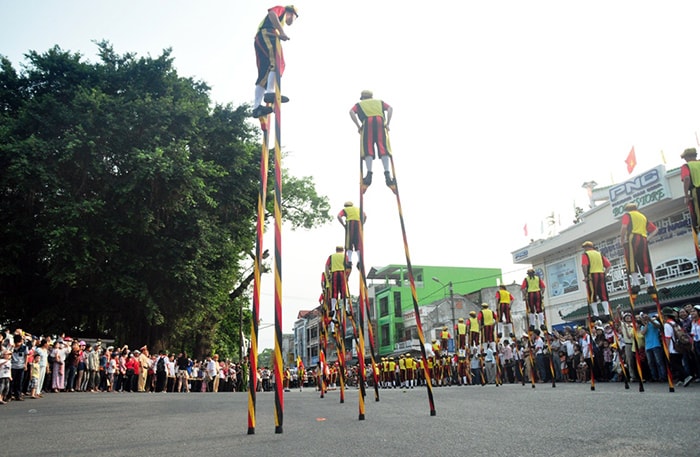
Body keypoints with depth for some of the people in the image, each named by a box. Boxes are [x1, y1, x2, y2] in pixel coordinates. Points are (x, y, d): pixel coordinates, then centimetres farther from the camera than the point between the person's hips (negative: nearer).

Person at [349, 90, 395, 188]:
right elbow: (390, 109, 15)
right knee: (383, 149, -6)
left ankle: (369, 174, -19)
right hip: (380, 122, 1)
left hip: (367, 123, -1)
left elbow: (351, 112, 8)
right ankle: (387, 174, -19)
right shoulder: (380, 102, 34)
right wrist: (387, 124, 8)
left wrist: (358, 126, 6)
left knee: (368, 150, -5)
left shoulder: (359, 104, 30)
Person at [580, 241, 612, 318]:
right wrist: (604, 274, 14)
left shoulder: (585, 254, 1)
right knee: (603, 294, 8)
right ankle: (607, 312, 2)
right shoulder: (599, 254, 19)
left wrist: (585, 276, -10)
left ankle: (596, 314, -2)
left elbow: (584, 266, -16)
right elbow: (608, 265, 13)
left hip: (592, 275, -5)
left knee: (592, 295, 0)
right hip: (601, 274, 5)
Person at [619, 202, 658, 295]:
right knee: (645, 264, 5)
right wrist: (647, 237, 20)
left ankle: (636, 284, -17)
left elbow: (624, 227, -9)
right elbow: (655, 229, 26)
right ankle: (651, 286, -2)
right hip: (643, 240, 6)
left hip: (632, 239, -6)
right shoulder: (643, 217, 28)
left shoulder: (627, 215, 9)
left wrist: (622, 240, -2)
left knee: (632, 263, -9)